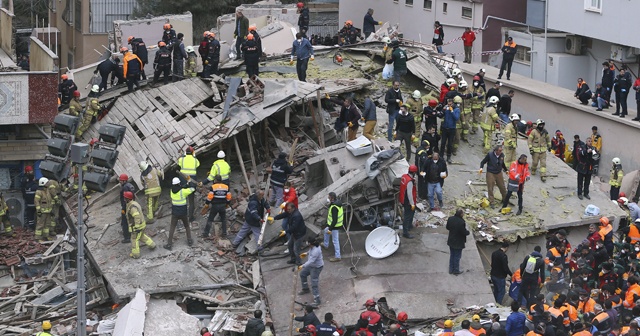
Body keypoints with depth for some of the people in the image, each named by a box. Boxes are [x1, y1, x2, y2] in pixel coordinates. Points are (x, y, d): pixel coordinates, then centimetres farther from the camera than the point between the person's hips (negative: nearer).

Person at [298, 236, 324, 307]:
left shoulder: (316, 251, -37)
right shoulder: (314, 246, -8)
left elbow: (311, 261, -35)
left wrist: (303, 266, -31)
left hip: (316, 267, -10)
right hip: (311, 265, 10)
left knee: (314, 284, -4)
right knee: (302, 274, 27)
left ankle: (317, 300, 6)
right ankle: (305, 289, 47)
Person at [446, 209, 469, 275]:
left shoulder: (450, 219, -10)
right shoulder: (461, 222, -31)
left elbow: (447, 227, 4)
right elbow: (464, 232, -23)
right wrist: (468, 232, -2)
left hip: (451, 241, 6)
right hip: (458, 243, -6)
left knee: (452, 255, 21)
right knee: (457, 257, 10)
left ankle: (451, 270, 32)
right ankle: (456, 271, 23)